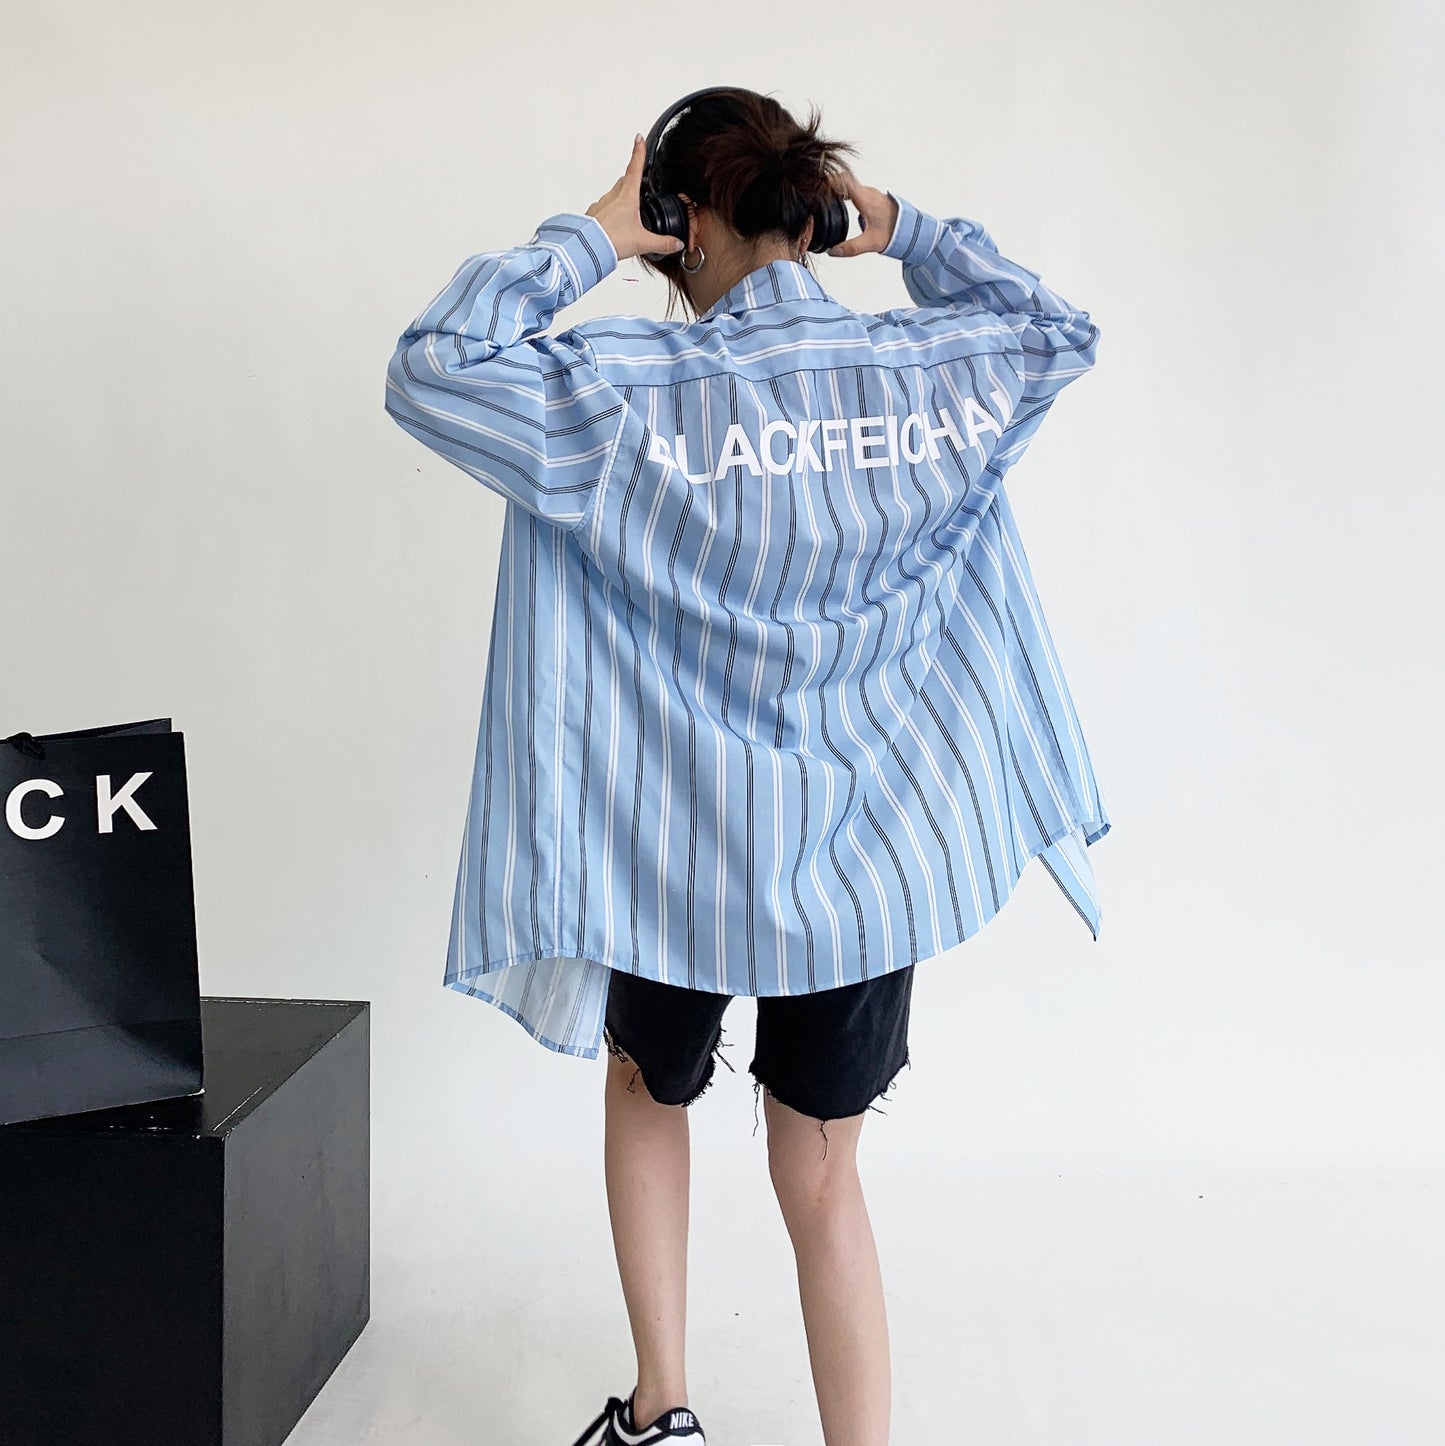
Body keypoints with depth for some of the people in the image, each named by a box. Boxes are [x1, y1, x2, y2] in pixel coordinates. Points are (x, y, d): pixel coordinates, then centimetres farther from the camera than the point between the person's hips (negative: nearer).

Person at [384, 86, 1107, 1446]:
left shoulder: (639, 390, -16)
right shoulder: (931, 368, -2)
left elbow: (430, 368, -13)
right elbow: (1059, 328, 18)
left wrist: (585, 238, -7)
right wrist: (907, 229, 16)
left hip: (689, 852, -2)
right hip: (869, 857, 3)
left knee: (649, 1090, 26)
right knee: (821, 1175, 16)